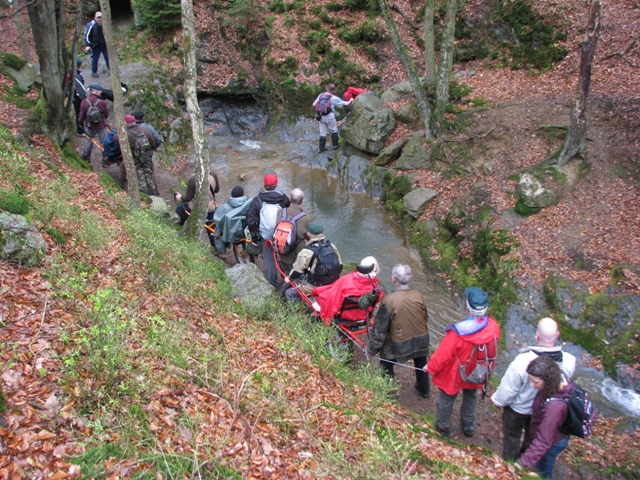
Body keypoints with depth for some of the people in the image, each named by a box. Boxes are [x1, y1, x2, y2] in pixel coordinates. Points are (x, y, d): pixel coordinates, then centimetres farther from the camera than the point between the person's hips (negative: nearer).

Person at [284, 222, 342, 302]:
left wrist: (289, 278, 11)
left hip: (314, 287, -7)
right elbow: (340, 266, 8)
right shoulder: (332, 247, 0)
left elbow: (297, 271, -10)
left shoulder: (306, 252, -18)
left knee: (289, 293, 8)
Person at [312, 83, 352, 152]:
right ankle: (335, 145, 24)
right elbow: (345, 104, -2)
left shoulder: (321, 95, 0)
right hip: (329, 116, -4)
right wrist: (350, 101, 18)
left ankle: (322, 148, 13)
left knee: (323, 132, 11)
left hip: (321, 117, 4)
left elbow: (314, 104, 4)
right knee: (334, 131, 17)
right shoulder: (334, 98, -10)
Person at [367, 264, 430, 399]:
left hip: (400, 344, -4)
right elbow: (425, 317, 4)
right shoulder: (418, 295, -12)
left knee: (386, 362, 23)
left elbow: (380, 327, -18)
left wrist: (372, 348, -5)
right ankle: (424, 390, 52)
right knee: (421, 365, 31)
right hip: (421, 340, 5)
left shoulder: (389, 300, -26)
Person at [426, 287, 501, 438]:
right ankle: (468, 425, 54)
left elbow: (443, 355, -27)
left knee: (446, 400, 23)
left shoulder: (458, 332, -40)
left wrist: (431, 367, -8)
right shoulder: (493, 327, -24)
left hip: (454, 376, -5)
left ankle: (443, 428, 45)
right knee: (470, 397, 33)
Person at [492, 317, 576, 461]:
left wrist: (498, 401, -6)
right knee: (532, 436, 32)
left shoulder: (523, 361, -42)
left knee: (512, 436, 25)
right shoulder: (569, 361, -30)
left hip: (518, 408, -4)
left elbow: (507, 389, -26)